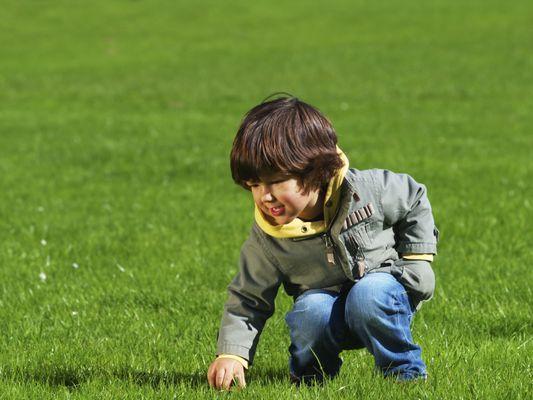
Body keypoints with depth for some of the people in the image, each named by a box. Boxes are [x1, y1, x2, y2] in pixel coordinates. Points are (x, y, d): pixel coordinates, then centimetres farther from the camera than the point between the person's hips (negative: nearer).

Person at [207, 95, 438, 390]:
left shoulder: (363, 190, -20)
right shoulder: (266, 240, -16)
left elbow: (414, 200, 1)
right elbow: (248, 300, -9)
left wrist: (417, 260, -4)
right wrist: (231, 355, -23)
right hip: (327, 305, 1)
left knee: (368, 295, -34)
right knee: (310, 311, -32)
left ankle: (405, 373, -12)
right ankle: (311, 375, -2)